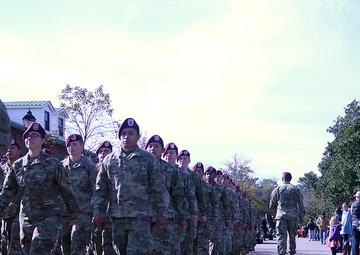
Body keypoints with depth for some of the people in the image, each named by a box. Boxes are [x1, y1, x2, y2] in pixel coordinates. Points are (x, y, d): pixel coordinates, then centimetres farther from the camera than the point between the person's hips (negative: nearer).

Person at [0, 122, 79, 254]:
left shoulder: (53, 163, -3)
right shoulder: (18, 165, 9)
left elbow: (66, 190, 0)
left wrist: (74, 214, 2)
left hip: (48, 217, -5)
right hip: (25, 218, 5)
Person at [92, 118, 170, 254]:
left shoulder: (148, 159, 2)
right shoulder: (109, 160, 11)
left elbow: (158, 188, 2)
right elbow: (100, 188, 12)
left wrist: (161, 212, -2)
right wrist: (97, 211, 4)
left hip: (140, 216, -4)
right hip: (117, 217, 4)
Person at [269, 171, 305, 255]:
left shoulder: (277, 189, 6)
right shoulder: (296, 189, 7)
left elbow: (272, 205, 9)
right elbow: (300, 204, 5)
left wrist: (273, 215, 20)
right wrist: (301, 216, 9)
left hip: (281, 216, -1)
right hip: (293, 216, 1)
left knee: (281, 236, -2)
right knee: (292, 236, 12)